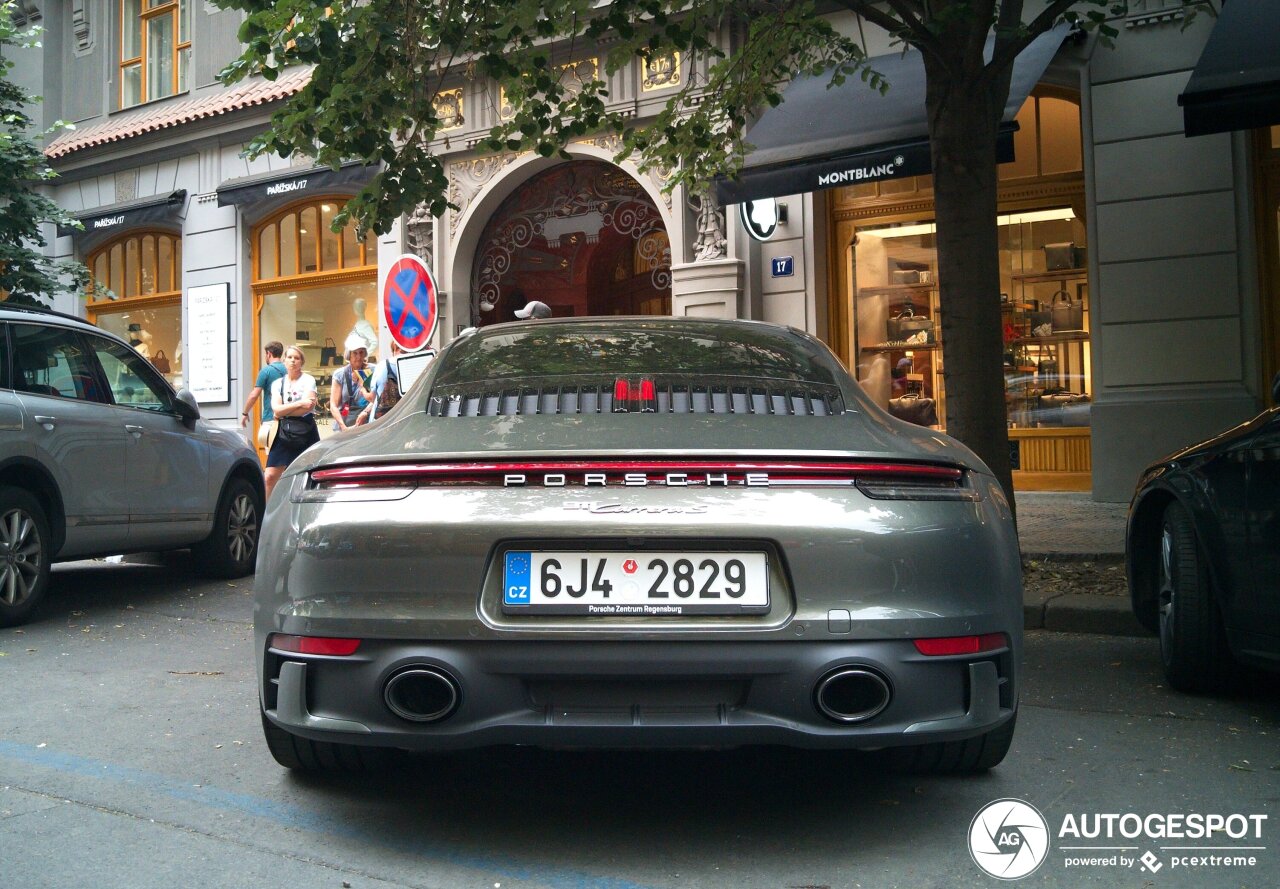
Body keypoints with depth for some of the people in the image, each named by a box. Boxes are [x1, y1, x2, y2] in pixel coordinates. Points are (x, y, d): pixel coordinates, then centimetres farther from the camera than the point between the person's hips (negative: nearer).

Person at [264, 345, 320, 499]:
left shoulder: (308, 380, 1)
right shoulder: (277, 383, 11)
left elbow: (307, 407, -13)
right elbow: (276, 410, -4)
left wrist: (283, 412, -7)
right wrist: (300, 403, -12)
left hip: (306, 433, -2)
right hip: (283, 434, 3)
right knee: (270, 476, -7)